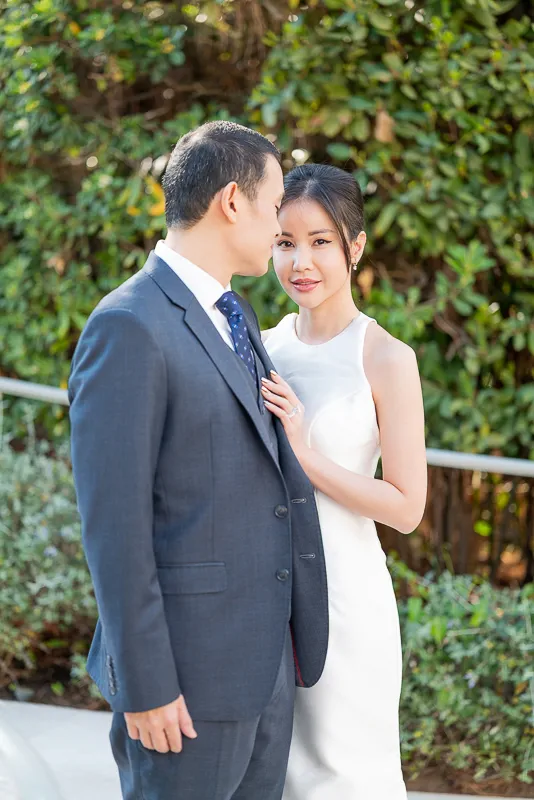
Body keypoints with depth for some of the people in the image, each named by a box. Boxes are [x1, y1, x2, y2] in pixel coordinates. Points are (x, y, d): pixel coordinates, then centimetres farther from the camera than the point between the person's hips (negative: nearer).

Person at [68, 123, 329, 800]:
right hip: (187, 669, -9)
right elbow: (113, 522, -18)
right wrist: (144, 686, -18)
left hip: (267, 660, 9)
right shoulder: (127, 328, -16)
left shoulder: (233, 315, 14)